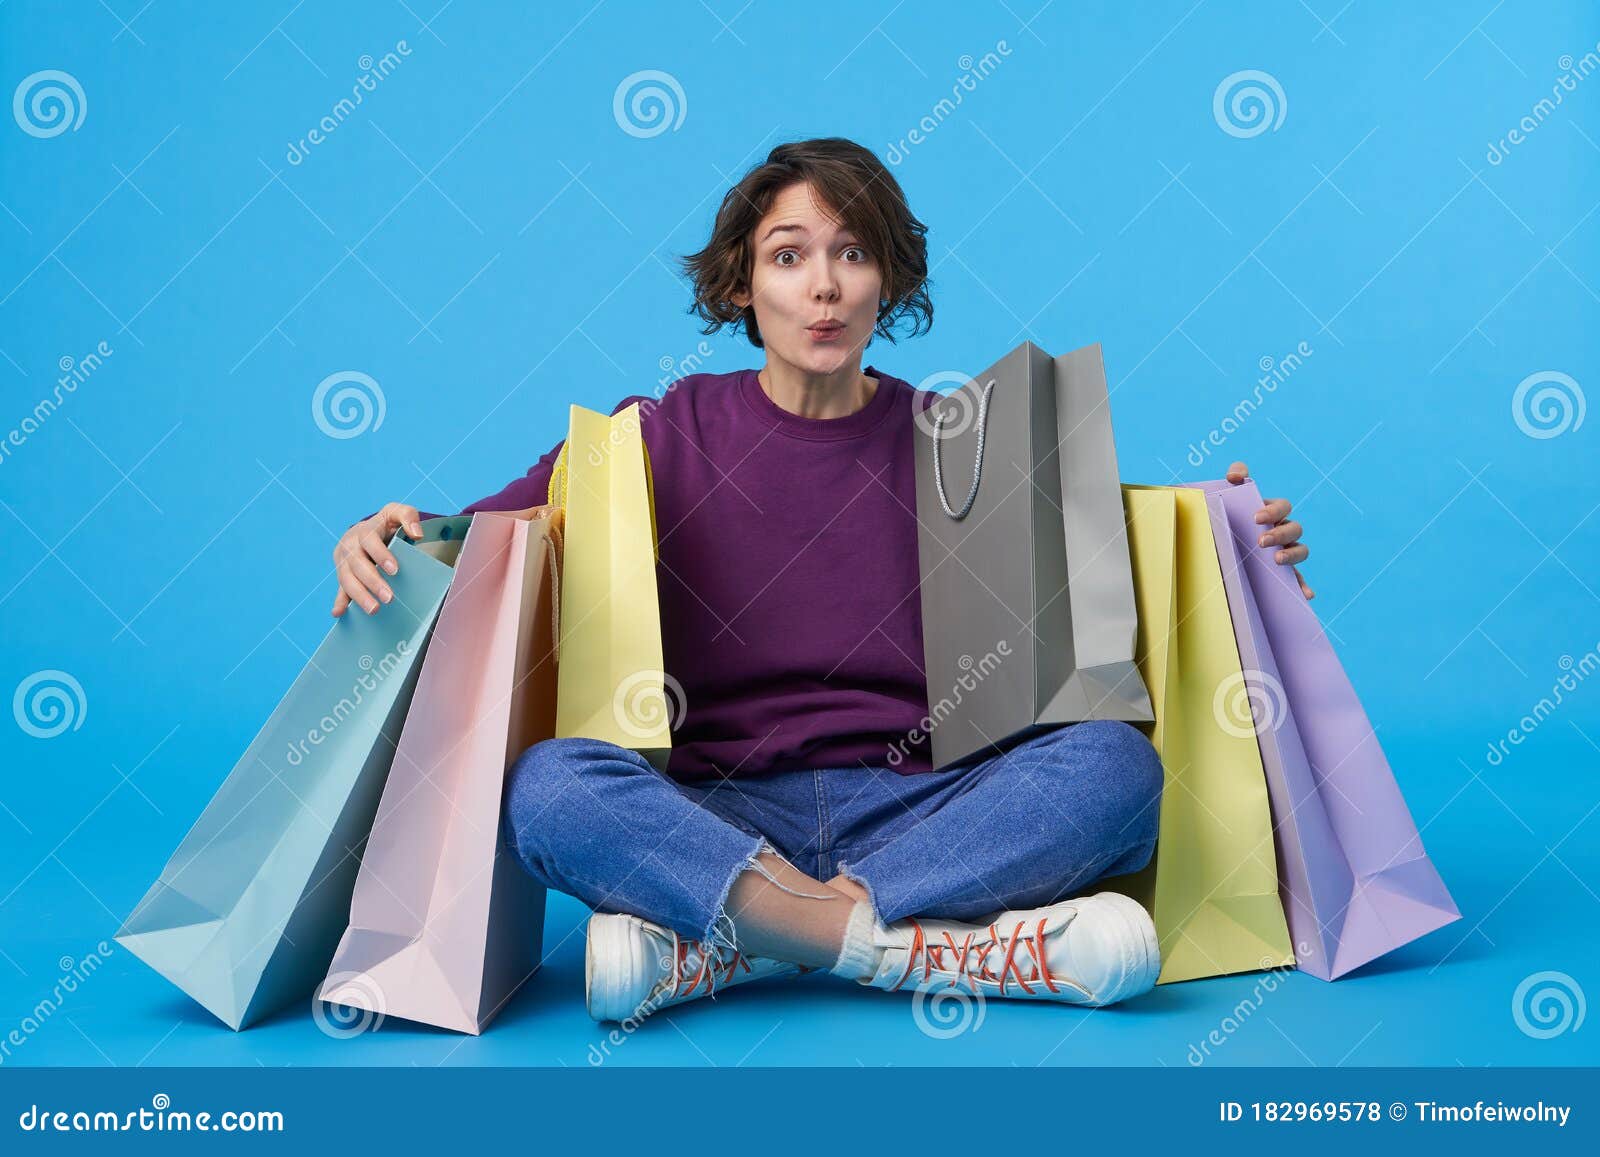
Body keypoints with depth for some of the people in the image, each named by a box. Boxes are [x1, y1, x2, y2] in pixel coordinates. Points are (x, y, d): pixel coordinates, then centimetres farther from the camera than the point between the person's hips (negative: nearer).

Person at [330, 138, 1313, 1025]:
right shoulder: (663, 439, 6)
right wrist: (386, 543, -15)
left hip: (917, 805, 1)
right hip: (718, 813, -1)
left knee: (1114, 761, -25)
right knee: (547, 783, -30)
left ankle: (714, 946, -28)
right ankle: (949, 945, -32)